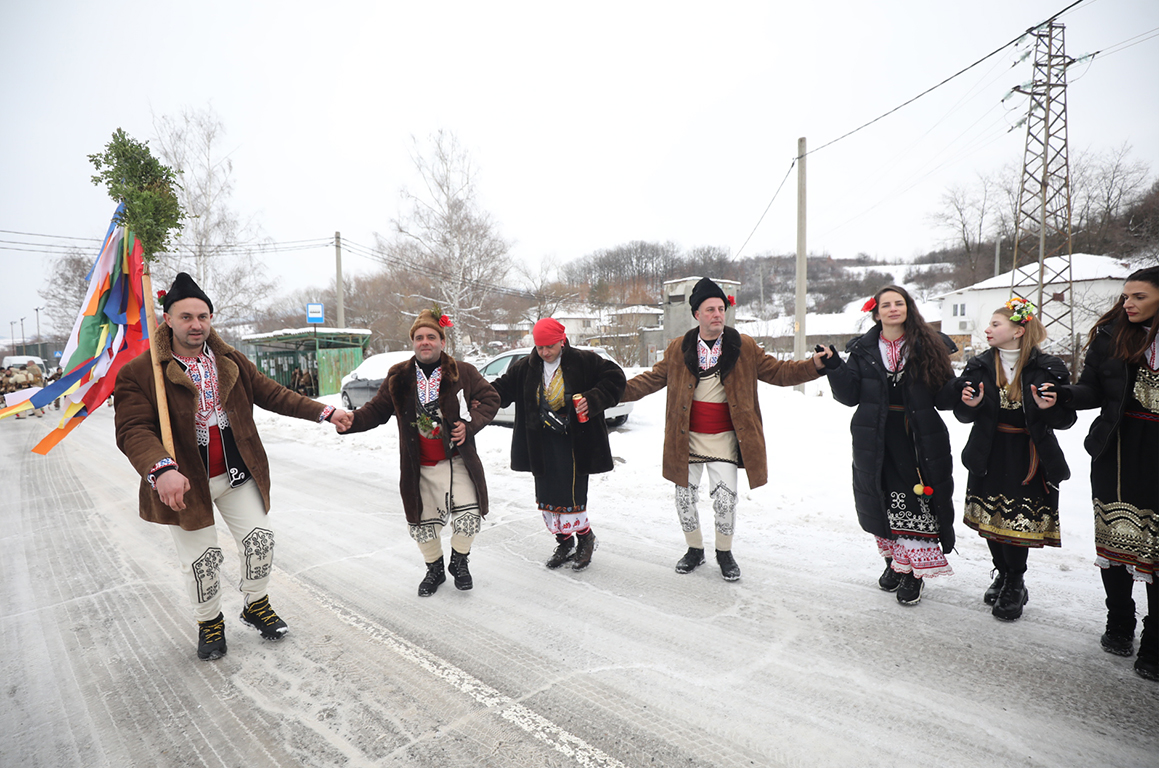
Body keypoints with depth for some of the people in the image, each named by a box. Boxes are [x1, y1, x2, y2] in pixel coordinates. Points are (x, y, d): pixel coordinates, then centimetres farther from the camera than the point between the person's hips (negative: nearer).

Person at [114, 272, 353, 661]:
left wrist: (324, 412, -1)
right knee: (201, 558, 9)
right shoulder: (139, 373, -13)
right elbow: (133, 430, -21)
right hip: (184, 483, -3)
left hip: (238, 473, 4)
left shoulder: (231, 361, 2)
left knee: (259, 537, 8)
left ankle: (257, 606, 33)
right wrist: (162, 469, -40)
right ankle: (209, 623, 35)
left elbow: (272, 394, 6)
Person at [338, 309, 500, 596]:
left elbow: (490, 399, 3)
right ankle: (434, 569, 38)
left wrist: (471, 424, -11)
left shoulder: (463, 372, -5)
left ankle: (459, 560, 24)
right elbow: (377, 408, 4)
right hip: (419, 467, 2)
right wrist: (352, 421, -14)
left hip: (457, 462, -2)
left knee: (468, 516, -7)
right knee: (422, 523, 11)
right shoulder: (398, 377, 1)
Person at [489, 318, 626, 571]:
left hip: (574, 443, -5)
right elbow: (503, 388, 9)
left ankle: (585, 538, 20)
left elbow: (614, 378, -5)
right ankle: (564, 543, 29)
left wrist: (593, 400, -19)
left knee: (571, 497, -7)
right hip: (542, 446, 5)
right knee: (546, 498, 10)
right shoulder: (526, 368, 6)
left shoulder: (584, 362, -6)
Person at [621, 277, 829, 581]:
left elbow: (777, 371, 2)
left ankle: (724, 552, 24)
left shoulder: (744, 347, 0)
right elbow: (653, 378, 8)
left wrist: (814, 365, -11)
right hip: (686, 438, 2)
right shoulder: (678, 349, 2)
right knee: (685, 499, 9)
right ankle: (695, 550, 34)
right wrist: (619, 390, -2)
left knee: (725, 501, -4)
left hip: (724, 439, -1)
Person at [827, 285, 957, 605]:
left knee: (918, 502, -1)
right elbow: (849, 395, -1)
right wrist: (835, 369, -15)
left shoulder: (931, 345, 3)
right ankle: (893, 561, 27)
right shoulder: (863, 349, 5)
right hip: (877, 440, 1)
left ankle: (913, 571, 12)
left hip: (919, 438, -1)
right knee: (882, 501, 9)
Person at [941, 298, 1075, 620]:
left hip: (1028, 459, -3)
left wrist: (1048, 408, -23)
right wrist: (970, 405, -17)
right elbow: (964, 415, 5)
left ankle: (1015, 585, 18)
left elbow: (1066, 418, -2)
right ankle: (1002, 575, 32)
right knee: (990, 519, 10)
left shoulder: (1048, 368, -4)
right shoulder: (979, 366, 3)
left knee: (1018, 520, -4)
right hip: (988, 456, 3)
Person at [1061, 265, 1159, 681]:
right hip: (1118, 453, 2)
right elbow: (1092, 390, 1)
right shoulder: (1111, 335, 4)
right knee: (1114, 537, 9)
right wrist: (1062, 394, -18)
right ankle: (1119, 624, 28)